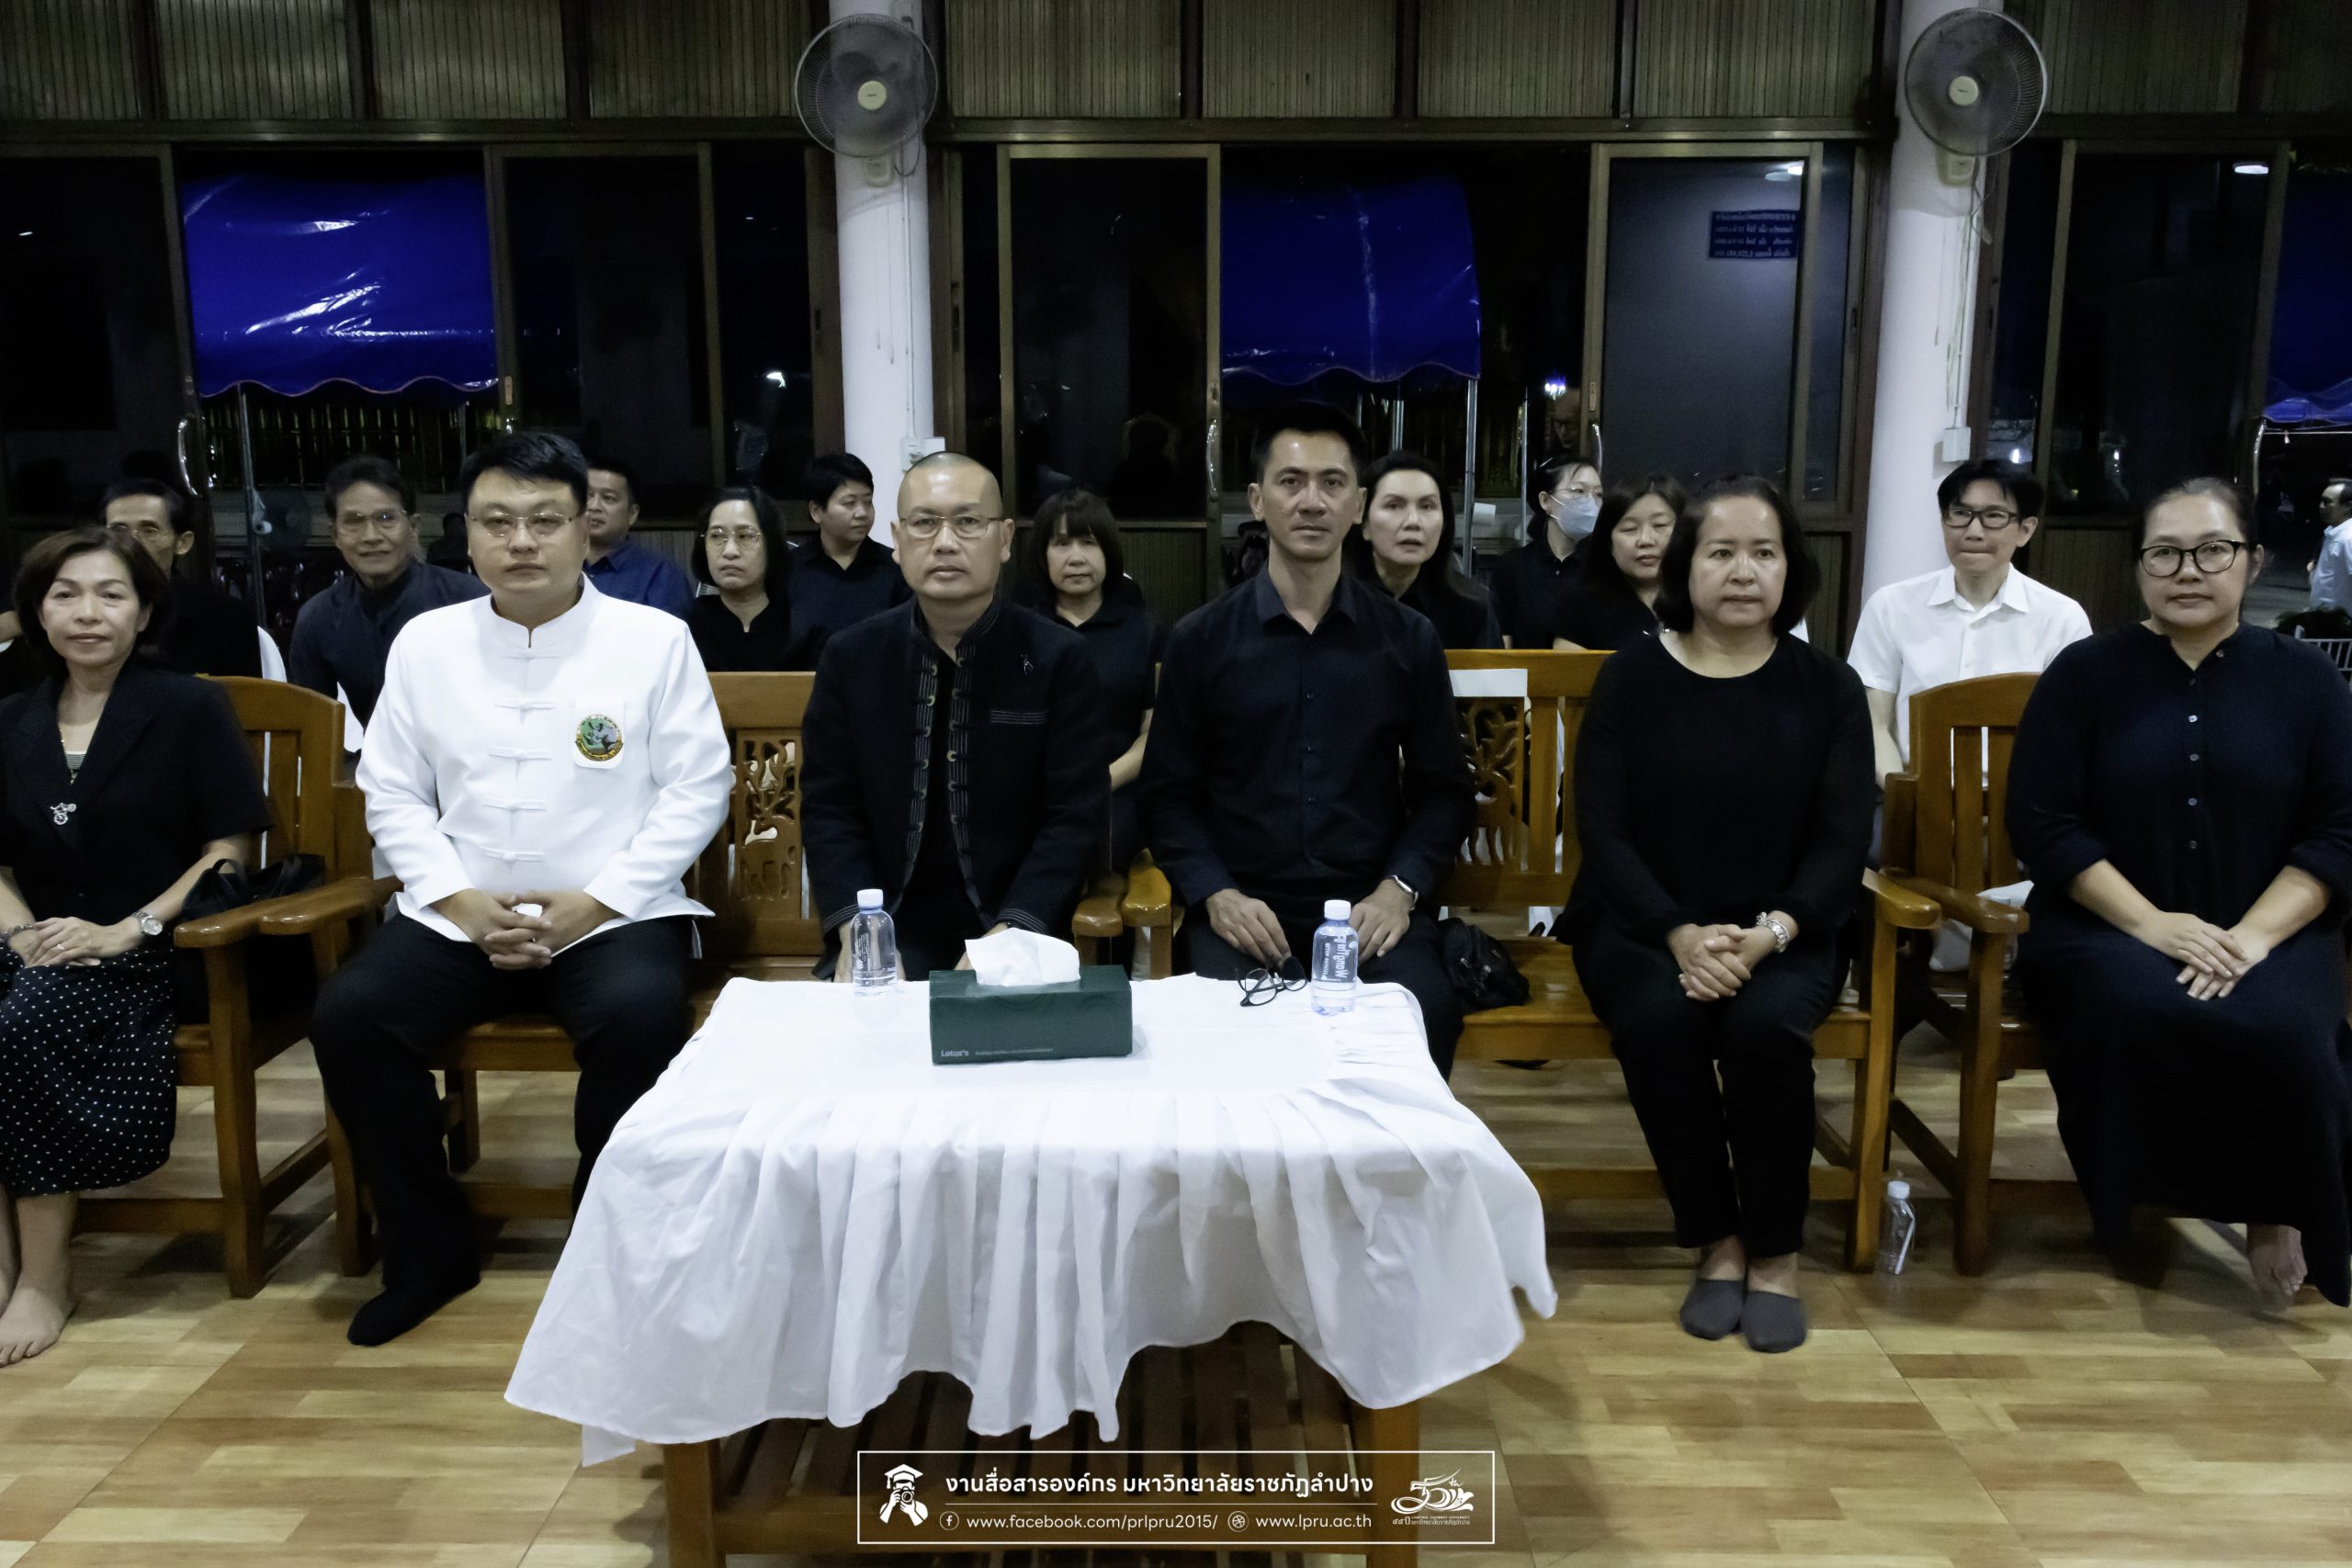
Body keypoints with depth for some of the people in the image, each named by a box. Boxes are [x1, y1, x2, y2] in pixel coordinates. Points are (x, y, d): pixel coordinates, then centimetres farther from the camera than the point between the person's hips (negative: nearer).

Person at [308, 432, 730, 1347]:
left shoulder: (654, 638, 0)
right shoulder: (426, 642, 9)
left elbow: (697, 790, -4)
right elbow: (393, 795, 9)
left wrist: (593, 903, -12)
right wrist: (463, 902, -8)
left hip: (612, 915, -3)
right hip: (457, 917, 3)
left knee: (639, 1016, -33)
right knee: (348, 1016, -21)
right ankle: (428, 1252, 1)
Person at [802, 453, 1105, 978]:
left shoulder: (1059, 658, -3)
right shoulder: (850, 656, 3)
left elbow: (1075, 815, -6)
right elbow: (828, 808, 3)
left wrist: (1010, 936, -18)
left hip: (1015, 931, -1)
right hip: (888, 927, 1)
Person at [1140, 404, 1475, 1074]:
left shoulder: (1409, 640, 9)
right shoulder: (1199, 641, 6)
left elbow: (1443, 788, 11)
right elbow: (1169, 795, 7)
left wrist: (1400, 889, -6)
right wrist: (1217, 896, -9)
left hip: (1372, 908, 1)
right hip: (1245, 910, -1)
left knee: (1424, 1017, -28)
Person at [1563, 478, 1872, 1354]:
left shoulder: (1827, 688, 5)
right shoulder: (1632, 677, 2)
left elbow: (1842, 842, -1)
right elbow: (1602, 830, -4)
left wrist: (1767, 933, -19)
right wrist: (1681, 936, -19)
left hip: (1779, 935, 1)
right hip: (1645, 926, 0)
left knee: (1766, 1025, -31)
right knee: (1658, 1021, -32)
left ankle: (1774, 1251, -8)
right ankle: (1715, 1241, -10)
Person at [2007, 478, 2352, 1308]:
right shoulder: (2085, 672, 3)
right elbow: (2041, 824, -4)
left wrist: (2252, 936, -15)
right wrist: (2152, 923, -16)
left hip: (2268, 935, 1)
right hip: (2106, 927, -1)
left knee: (2280, 1031, -31)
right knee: (2133, 1011, -35)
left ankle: (2279, 1208, -3)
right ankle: (2137, 1202, -11)